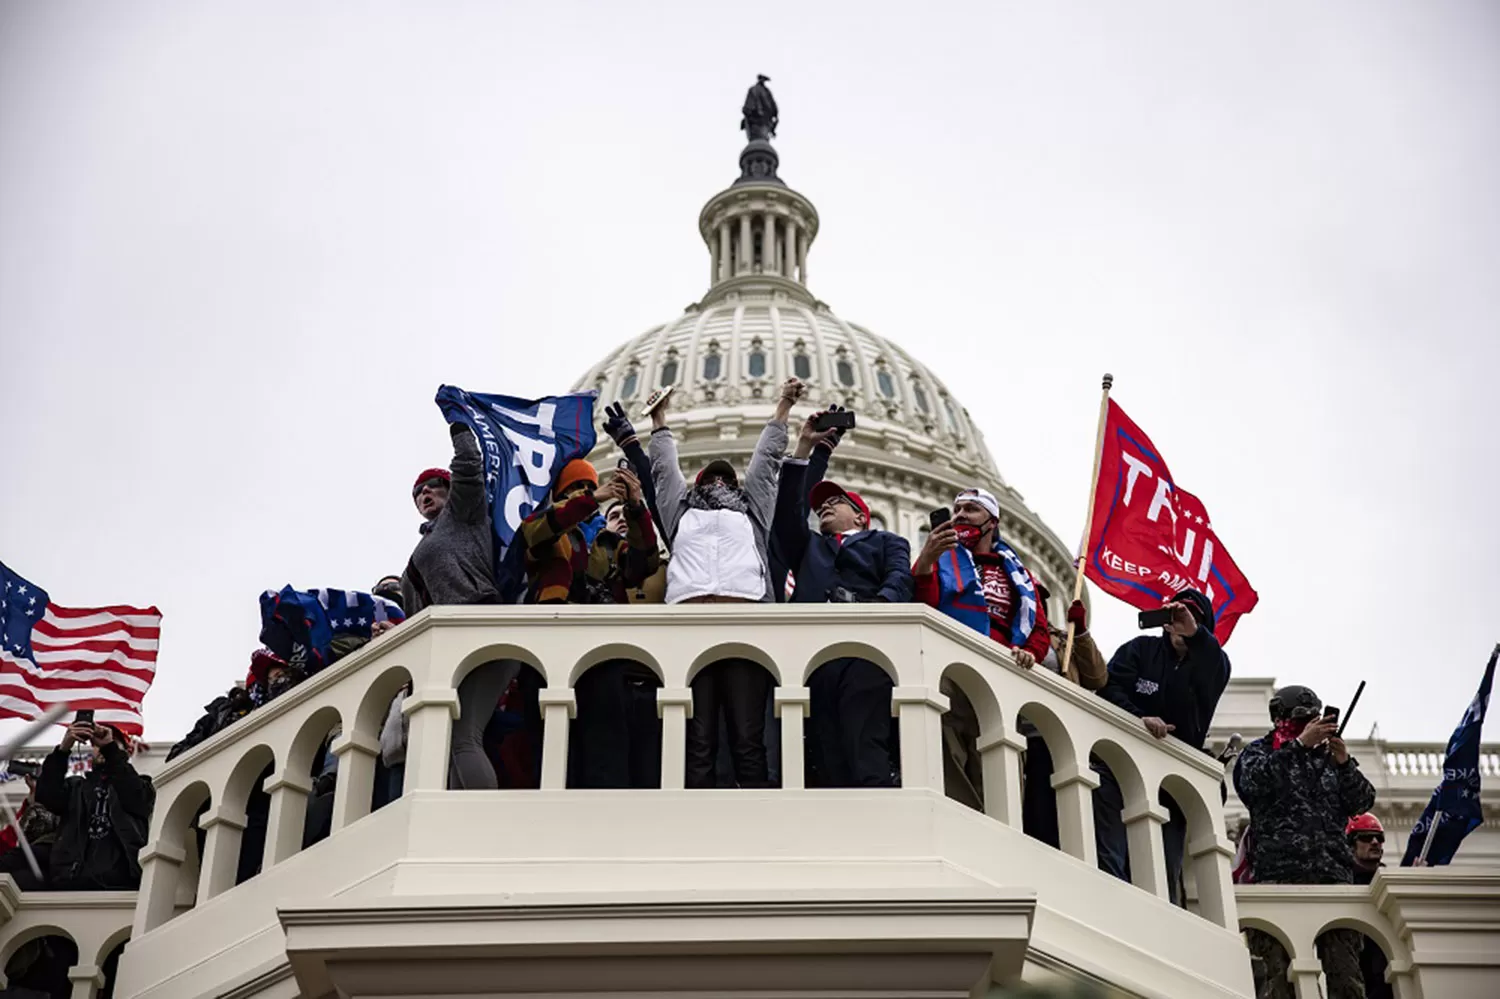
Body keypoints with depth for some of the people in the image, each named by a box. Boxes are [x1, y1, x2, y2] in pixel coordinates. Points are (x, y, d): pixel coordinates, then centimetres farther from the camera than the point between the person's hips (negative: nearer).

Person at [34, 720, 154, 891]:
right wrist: (63, 749, -5)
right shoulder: (75, 786, 30)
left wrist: (110, 748, -5)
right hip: (71, 880, 2)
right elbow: (46, 796, 8)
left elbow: (134, 799, 1)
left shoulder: (140, 786, 26)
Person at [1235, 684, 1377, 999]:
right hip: (1279, 875, -3)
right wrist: (1300, 743, -7)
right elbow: (1253, 783, -7)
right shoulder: (1258, 752, 16)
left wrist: (1344, 762, 0)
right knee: (1282, 971, -11)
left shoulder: (1328, 755, 24)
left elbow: (1363, 802, 15)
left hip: (1334, 876, 3)